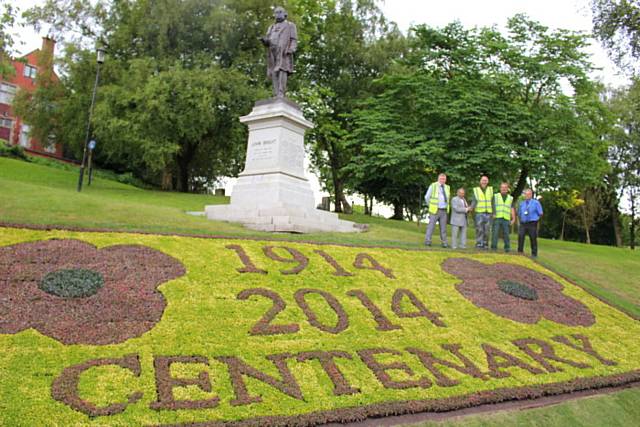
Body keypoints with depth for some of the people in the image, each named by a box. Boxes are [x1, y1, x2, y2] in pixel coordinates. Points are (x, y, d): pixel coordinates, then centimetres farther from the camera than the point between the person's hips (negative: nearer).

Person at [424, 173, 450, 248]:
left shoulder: (447, 187, 11)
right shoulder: (433, 186, -2)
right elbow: (427, 197, 2)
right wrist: (431, 206, 6)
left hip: (444, 211, 4)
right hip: (435, 210, -4)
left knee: (443, 227, 5)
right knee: (431, 226, -5)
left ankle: (444, 243, 8)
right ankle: (427, 241, 0)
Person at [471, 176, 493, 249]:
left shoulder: (490, 189, 11)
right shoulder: (476, 190, 3)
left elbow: (493, 201, 11)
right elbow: (474, 201, -4)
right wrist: (471, 207, -23)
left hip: (488, 213, 2)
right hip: (479, 213, -2)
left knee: (487, 230, 3)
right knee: (479, 229, -8)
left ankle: (485, 244, 10)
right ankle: (479, 244, -4)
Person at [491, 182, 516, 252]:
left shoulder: (510, 198, 14)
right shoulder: (495, 196, 9)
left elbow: (512, 209, 9)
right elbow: (492, 206, 5)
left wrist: (513, 219, -1)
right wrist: (492, 214, -6)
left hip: (506, 219, 1)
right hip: (497, 218, -1)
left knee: (506, 234, 0)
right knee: (495, 233, -7)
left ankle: (507, 248, 9)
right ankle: (494, 247, -4)